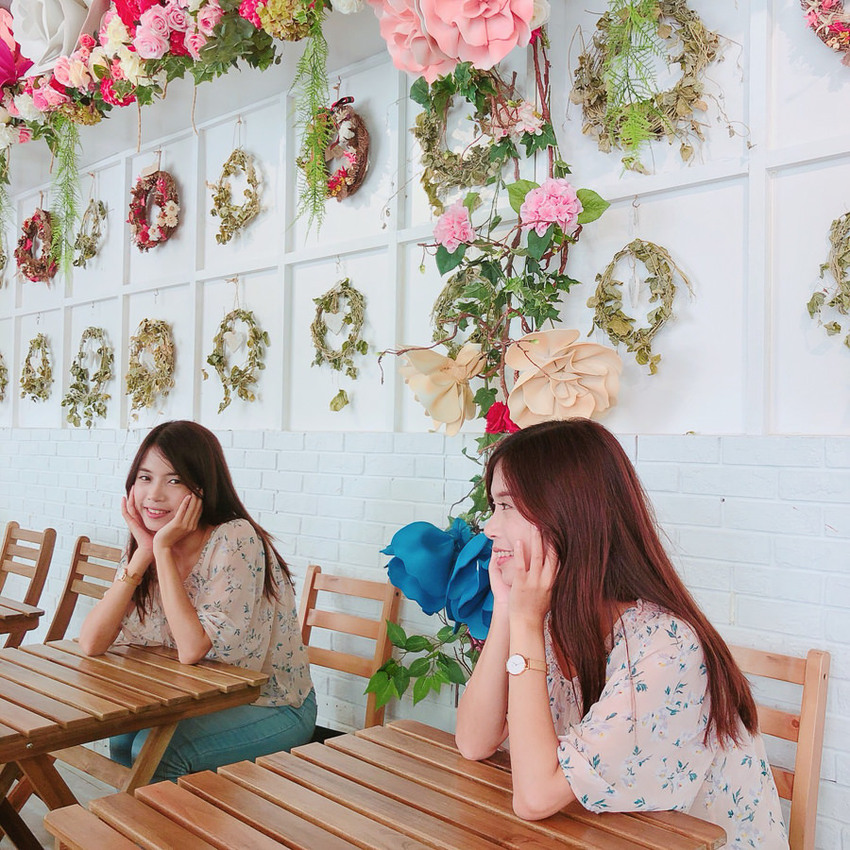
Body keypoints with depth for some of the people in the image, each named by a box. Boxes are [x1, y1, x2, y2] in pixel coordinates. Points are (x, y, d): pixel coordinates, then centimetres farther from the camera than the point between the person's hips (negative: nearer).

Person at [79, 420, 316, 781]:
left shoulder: (235, 540, -24)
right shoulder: (145, 547, -2)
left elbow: (193, 649, -30)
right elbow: (91, 643, -12)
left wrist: (163, 549, -26)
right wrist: (143, 552, -19)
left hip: (274, 708, -6)